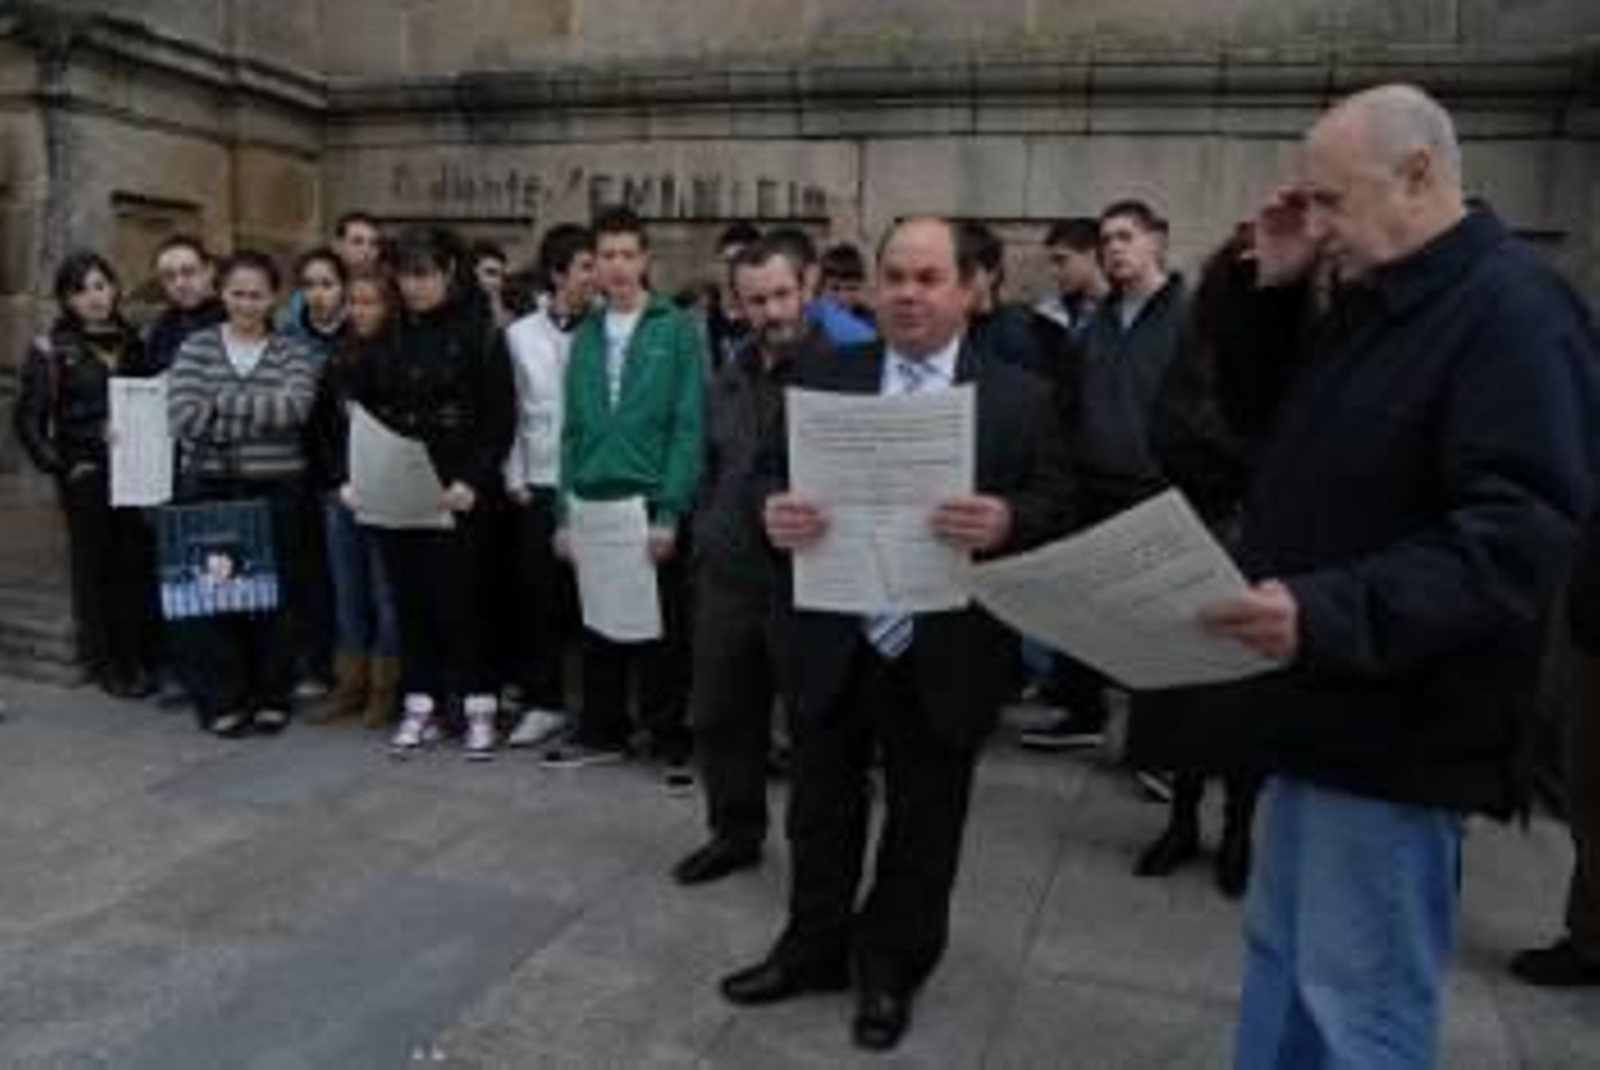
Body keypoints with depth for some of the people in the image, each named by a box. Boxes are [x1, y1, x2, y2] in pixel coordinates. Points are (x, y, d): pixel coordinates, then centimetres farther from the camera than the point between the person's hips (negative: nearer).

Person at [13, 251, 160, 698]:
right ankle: (106, 665, 13)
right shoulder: (51, 348, 1)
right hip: (86, 472, -3)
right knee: (95, 568, 4)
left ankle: (139, 659, 13)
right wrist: (55, 463, -9)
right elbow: (29, 418, -1)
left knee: (138, 564, 2)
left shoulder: (131, 341, 12)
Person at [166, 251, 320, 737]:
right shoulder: (196, 347, 8)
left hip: (274, 489, -1)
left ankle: (271, 698, 14)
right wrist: (260, 415, -11)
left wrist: (221, 400, -11)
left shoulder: (292, 353, 6)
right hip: (208, 486, 1)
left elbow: (294, 409, -13)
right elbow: (184, 415, -6)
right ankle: (221, 700, 12)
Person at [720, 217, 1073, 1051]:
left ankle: (891, 968, 38)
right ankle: (813, 948, 40)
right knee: (821, 812, 18)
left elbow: (1058, 509, -6)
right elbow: (772, 479, -1)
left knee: (922, 825, 15)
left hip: (945, 656, -1)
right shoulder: (820, 381, 3)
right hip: (831, 645, 2)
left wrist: (1005, 522, -27)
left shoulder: (1020, 399, -1)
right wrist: (774, 513, -24)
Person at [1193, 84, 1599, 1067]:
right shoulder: (1367, 303, 12)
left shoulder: (1511, 309, -17)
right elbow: (1253, 415, 18)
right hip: (1326, 708, 9)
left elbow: (1519, 534, -26)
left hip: (1394, 730, -9)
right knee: (1281, 955, 20)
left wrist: (1327, 614, -38)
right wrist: (1274, 287, 4)